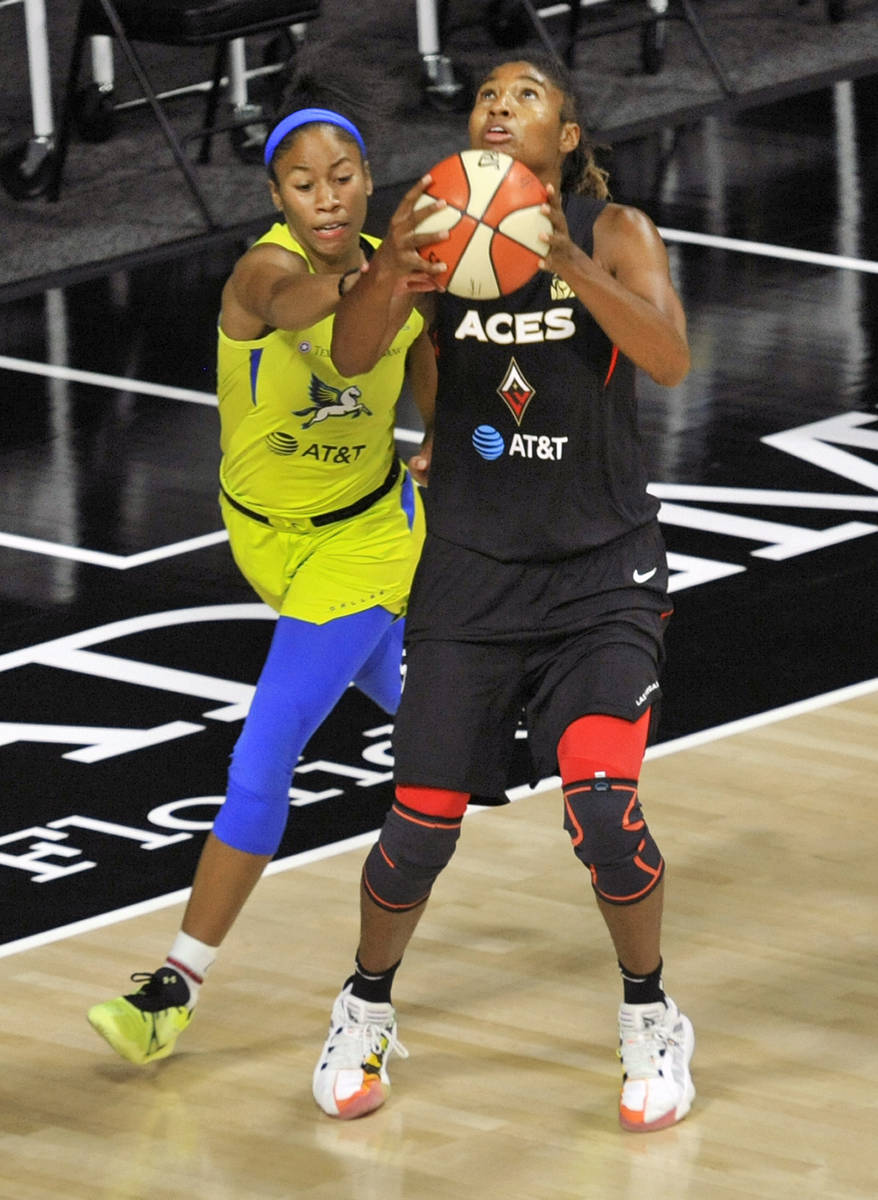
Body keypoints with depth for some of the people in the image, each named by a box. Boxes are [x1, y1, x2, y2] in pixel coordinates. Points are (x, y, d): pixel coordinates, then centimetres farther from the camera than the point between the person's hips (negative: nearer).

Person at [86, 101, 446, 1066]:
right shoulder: (265, 271, -25)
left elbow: (434, 394, 5)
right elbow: (292, 302, -53)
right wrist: (359, 286, -74)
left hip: (362, 534, -1)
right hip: (264, 529, 1)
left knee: (264, 756, -12)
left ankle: (179, 986, -6)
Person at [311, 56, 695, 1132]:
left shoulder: (614, 234, -7)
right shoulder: (440, 231, -2)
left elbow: (672, 361, -24)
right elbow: (351, 356, -15)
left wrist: (570, 265, -38)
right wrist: (388, 269, -37)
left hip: (601, 570, -2)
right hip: (470, 569, 2)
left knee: (601, 805, -17)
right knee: (421, 822, -1)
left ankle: (650, 1022, 6)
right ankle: (365, 1012, 26)